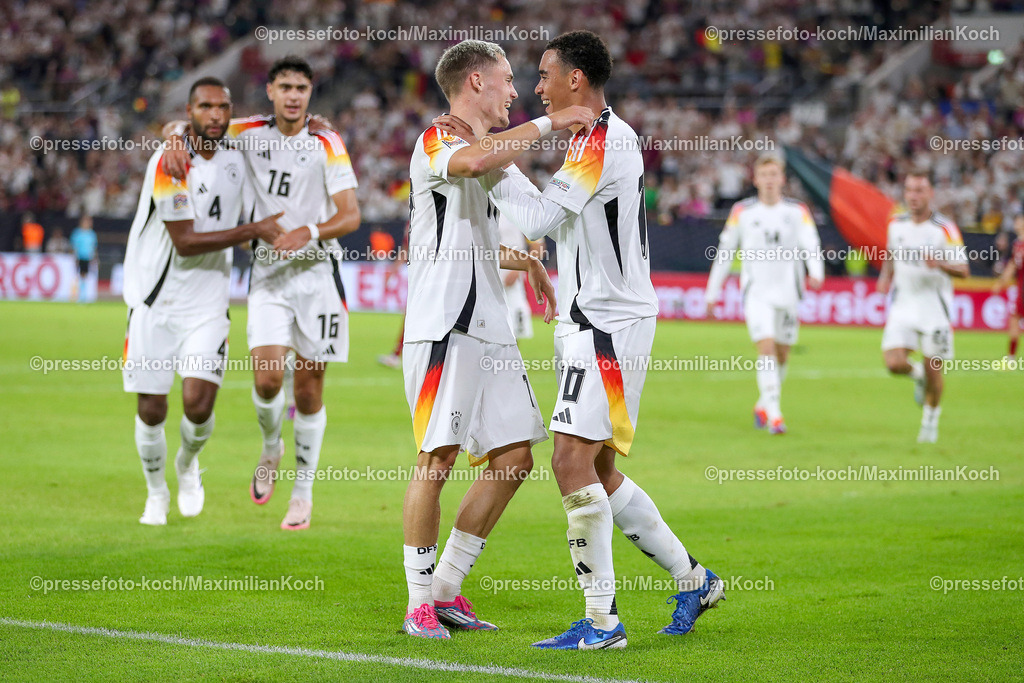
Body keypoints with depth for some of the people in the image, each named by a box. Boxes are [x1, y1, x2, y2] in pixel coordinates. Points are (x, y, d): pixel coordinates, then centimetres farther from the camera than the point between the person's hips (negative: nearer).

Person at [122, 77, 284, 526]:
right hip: (155, 302, -3)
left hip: (207, 304, 3)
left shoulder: (235, 161, 4)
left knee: (198, 402, -13)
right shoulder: (169, 163, -15)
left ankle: (188, 464, 20)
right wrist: (253, 230, -18)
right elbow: (185, 242, -18)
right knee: (151, 409, 3)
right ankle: (156, 492, 28)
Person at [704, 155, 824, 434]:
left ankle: (763, 405, 31)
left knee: (782, 355, 8)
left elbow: (811, 245, -10)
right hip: (757, 293, -2)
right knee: (766, 348, -17)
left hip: (788, 293, 2)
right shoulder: (742, 212, 2)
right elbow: (724, 251, 9)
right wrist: (712, 292, 10)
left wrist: (816, 273, -30)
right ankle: (774, 413, -19)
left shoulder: (797, 211, 2)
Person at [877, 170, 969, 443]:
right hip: (903, 305, 3)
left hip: (934, 308, -3)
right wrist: (886, 275, 5)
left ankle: (930, 420, 28)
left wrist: (941, 264, -31)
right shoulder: (896, 224, 2)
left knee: (933, 370, 2)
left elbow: (963, 270, -11)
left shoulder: (945, 229, -11)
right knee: (894, 363, -13)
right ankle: (918, 374, 24)